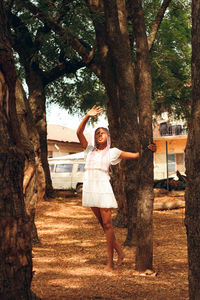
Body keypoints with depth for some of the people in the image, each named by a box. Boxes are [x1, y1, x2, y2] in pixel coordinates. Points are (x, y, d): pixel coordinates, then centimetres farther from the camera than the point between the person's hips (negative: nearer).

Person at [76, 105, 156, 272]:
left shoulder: (112, 152, 7)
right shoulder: (90, 150, 15)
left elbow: (135, 155, 9)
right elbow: (79, 133, 6)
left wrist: (147, 149, -8)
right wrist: (87, 116, -3)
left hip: (103, 189, -4)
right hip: (90, 189, 4)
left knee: (107, 224, -6)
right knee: (102, 223, 9)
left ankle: (110, 262, -1)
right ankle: (120, 252, 22)